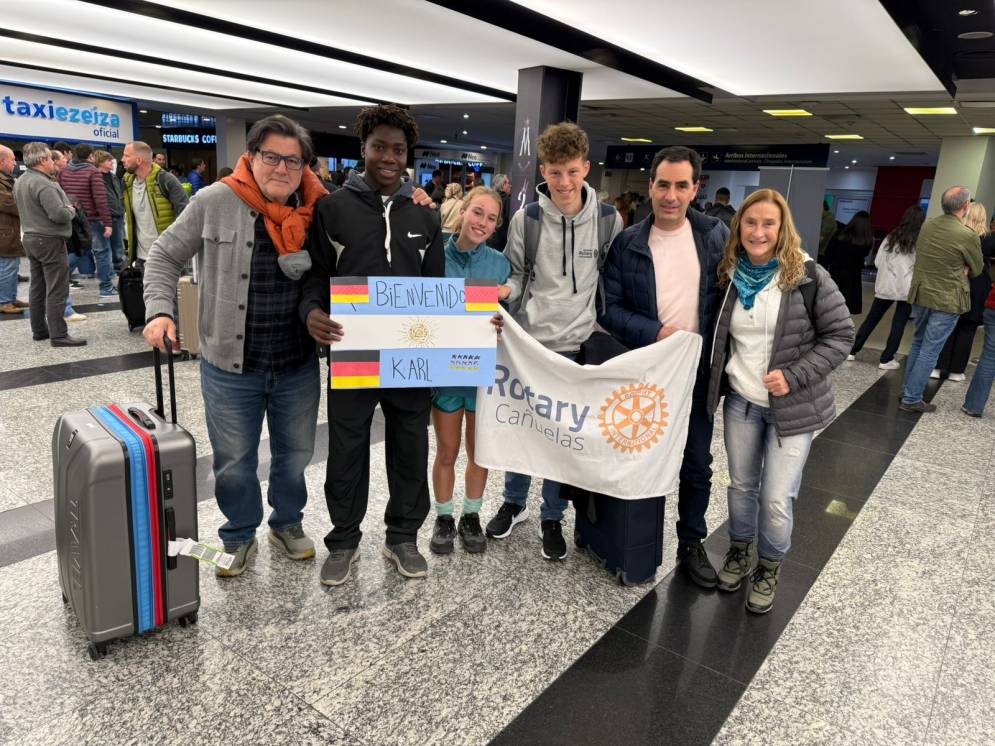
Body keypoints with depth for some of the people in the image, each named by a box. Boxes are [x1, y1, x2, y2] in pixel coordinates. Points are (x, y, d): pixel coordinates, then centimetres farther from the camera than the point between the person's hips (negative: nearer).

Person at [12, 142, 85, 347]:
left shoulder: (20, 181, 11)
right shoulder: (43, 184, -20)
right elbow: (59, 214, -26)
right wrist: (71, 211, -5)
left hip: (31, 238, 10)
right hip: (50, 240, -10)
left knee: (37, 287, 14)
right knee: (57, 290, -8)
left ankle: (39, 330, 20)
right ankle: (59, 335, -8)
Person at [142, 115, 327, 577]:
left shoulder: (315, 211, -2)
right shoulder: (215, 202, -7)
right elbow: (165, 256, 1)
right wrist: (159, 310, -10)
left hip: (298, 365, 2)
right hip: (230, 366, -2)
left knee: (295, 454, 18)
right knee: (234, 463, 12)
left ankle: (287, 523, 42)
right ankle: (239, 538, 36)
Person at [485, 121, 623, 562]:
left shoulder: (608, 220, -3)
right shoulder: (526, 219, -4)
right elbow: (516, 275, 5)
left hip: (577, 347, 0)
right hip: (528, 342, 1)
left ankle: (552, 517, 28)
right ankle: (514, 502, 36)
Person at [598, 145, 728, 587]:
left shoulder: (716, 236, -2)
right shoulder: (627, 244, -6)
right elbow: (608, 307, -7)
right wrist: (656, 332, -19)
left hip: (699, 372, 2)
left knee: (697, 465, 12)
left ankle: (691, 545, 30)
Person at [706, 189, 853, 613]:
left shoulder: (808, 277, -12)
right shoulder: (729, 275, 2)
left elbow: (840, 335, -10)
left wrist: (794, 377, -19)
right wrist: (719, 383, 7)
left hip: (793, 407, -4)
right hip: (740, 401, 4)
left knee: (776, 498, 0)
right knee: (741, 485, 15)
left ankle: (769, 567, 26)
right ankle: (740, 551, 39)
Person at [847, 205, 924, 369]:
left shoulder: (891, 237, 3)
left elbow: (878, 262, 6)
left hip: (886, 286, 4)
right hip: (907, 288, -3)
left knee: (871, 319, 12)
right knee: (898, 325, 4)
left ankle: (852, 351, 14)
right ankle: (886, 359, 6)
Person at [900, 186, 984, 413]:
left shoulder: (927, 225, -1)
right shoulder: (968, 236, -17)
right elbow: (977, 269, -3)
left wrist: (957, 268, 7)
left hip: (920, 294, 6)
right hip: (946, 300, -6)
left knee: (918, 343, 20)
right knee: (930, 350, 0)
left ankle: (907, 388, 28)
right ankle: (911, 399, 3)